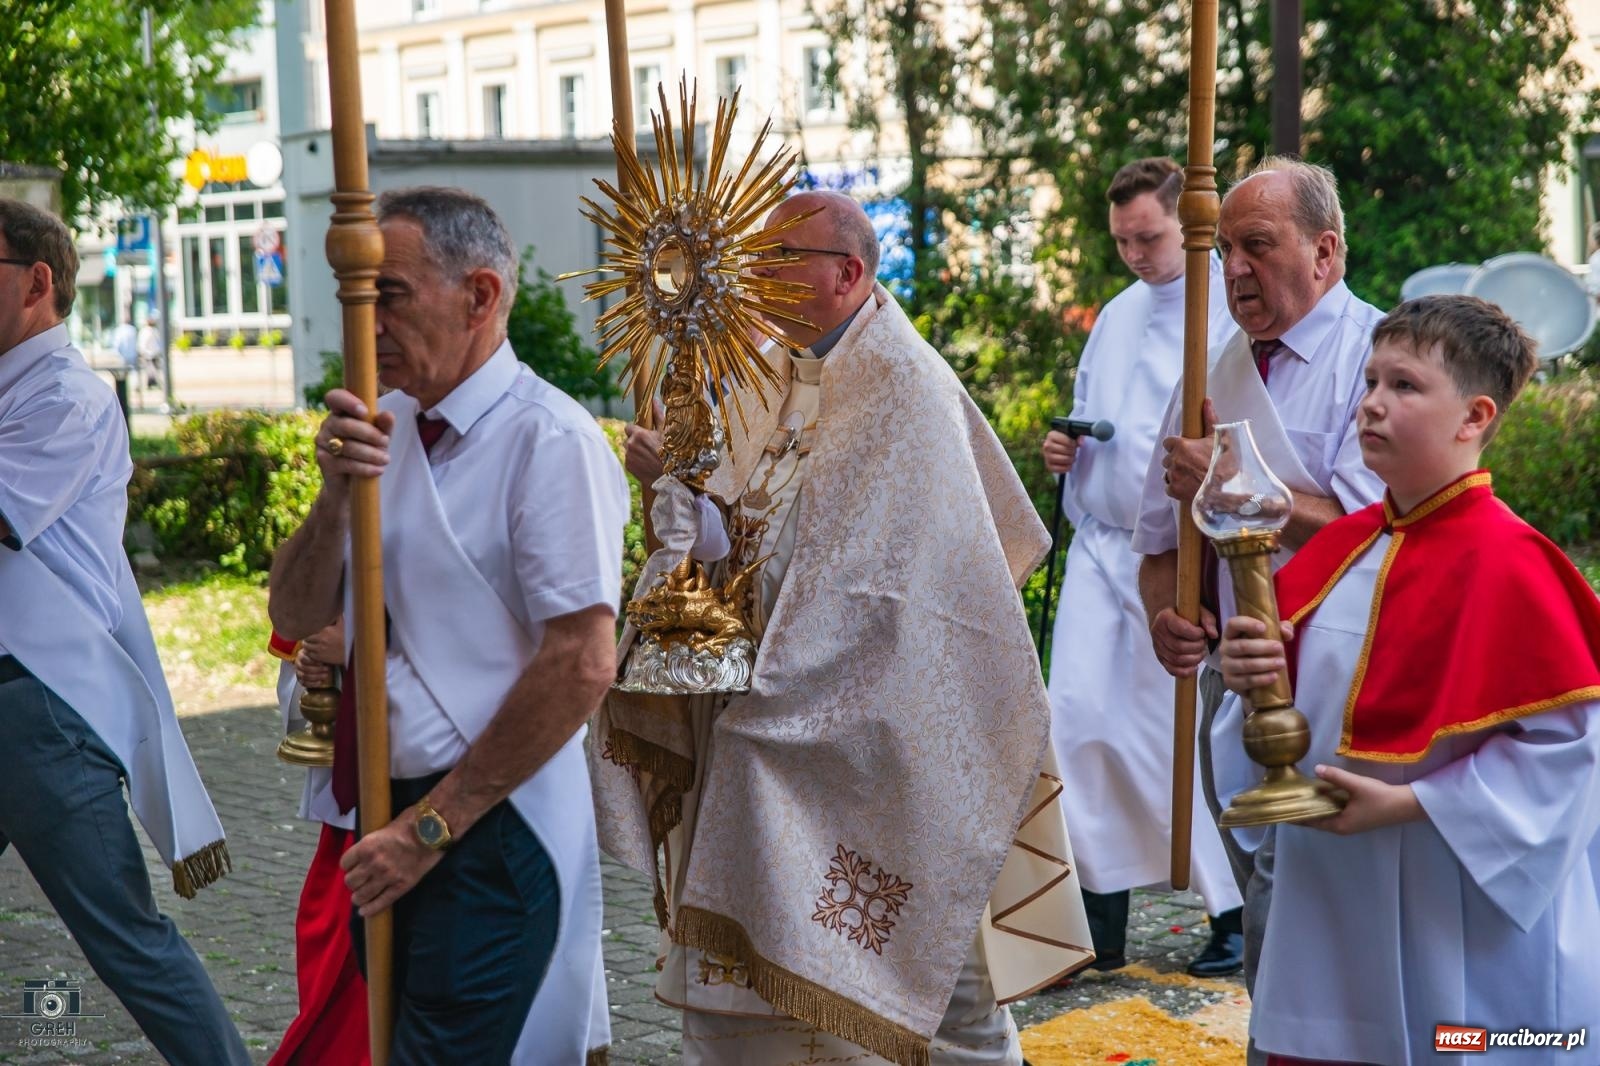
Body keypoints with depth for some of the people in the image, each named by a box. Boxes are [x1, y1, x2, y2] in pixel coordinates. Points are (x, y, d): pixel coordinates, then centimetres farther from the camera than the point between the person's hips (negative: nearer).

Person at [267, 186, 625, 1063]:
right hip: (391, 818, 8)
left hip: (489, 828, -7)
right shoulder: (387, 426, 8)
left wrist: (433, 825, -17)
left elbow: (581, 665, -21)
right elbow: (296, 618, 8)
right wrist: (336, 493, -11)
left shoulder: (550, 440, -15)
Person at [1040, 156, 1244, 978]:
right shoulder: (1117, 317, 16)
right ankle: (1101, 919, 9)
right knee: (1080, 718, -1)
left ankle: (1238, 916, 17)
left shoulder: (1231, 315, -7)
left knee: (1186, 733, -1)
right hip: (1101, 543, 6)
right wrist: (1065, 451, 6)